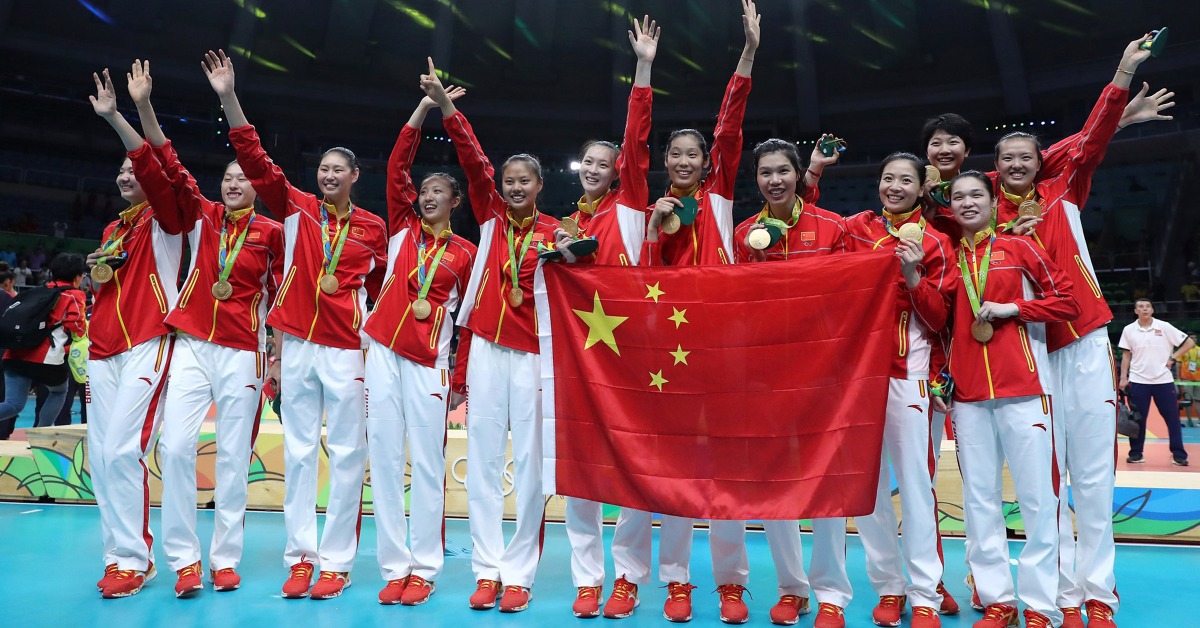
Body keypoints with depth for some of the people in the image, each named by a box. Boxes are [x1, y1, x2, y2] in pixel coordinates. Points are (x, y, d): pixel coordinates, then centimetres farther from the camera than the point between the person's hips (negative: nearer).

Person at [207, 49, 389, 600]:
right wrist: (228, 98, -5)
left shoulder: (372, 228, 5)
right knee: (298, 450, 6)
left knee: (346, 452, 0)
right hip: (297, 343, 2)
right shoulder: (296, 208, 7)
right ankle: (300, 556, 15)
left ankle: (336, 561, 9)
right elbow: (255, 160, 1)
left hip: (347, 348, -1)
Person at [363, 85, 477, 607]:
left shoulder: (465, 252, 7)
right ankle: (394, 567, 10)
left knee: (428, 464, -1)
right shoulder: (403, 228, 12)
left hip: (428, 362, -2)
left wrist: (462, 376, 2)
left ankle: (424, 569, 9)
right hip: (383, 352, 2)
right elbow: (397, 168, 5)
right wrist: (422, 110, 0)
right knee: (385, 457, 2)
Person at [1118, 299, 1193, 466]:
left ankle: (1179, 455, 7)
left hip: (1163, 380, 0)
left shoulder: (1164, 327, -1)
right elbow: (1126, 355, 7)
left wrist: (1173, 358, -5)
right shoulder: (1129, 330, 3)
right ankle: (1136, 453, 12)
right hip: (1138, 381, 1)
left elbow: (1189, 343, 2)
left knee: (1172, 417, 1)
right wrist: (1123, 378, 2)